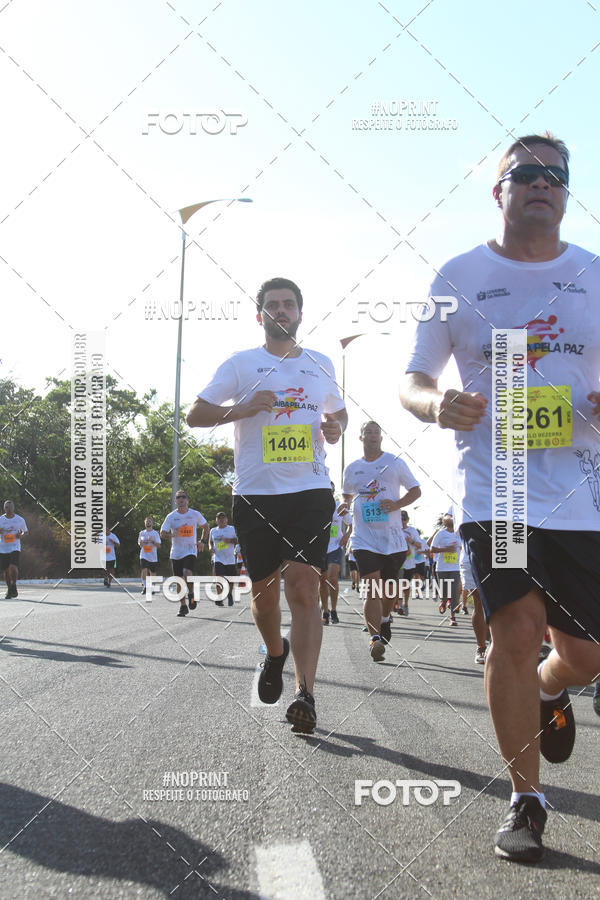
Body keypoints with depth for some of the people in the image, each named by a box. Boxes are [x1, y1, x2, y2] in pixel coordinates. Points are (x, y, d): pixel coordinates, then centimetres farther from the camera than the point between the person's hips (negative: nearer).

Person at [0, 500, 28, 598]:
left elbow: (25, 531, 15)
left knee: (13, 567, -21)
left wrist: (21, 535, -7)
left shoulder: (20, 520, 2)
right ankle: (9, 589, 26)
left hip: (15, 548, -2)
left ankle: (14, 586, 0)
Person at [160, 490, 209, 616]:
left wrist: (203, 541, 4)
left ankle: (191, 595, 5)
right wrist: (171, 535, -21)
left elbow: (205, 526, 15)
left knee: (187, 574, -23)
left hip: (190, 551, -2)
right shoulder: (171, 516, 0)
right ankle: (183, 606, 17)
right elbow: (162, 534, 0)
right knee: (179, 580, 4)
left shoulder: (195, 514, -1)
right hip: (176, 553, 2)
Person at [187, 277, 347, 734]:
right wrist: (243, 408, -14)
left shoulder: (321, 364, 14)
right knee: (264, 590, 9)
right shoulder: (241, 363, 6)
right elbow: (195, 415, 3)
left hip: (310, 490, 0)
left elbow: (338, 410, 29)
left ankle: (305, 694, -14)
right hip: (255, 493, 0)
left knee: (303, 586, -13)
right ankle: (275, 653, 39)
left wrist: (336, 426, 5)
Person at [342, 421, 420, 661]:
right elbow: (347, 495, 30)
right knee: (371, 589, -15)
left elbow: (415, 490, 8)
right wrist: (344, 506, 6)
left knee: (389, 589, 13)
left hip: (392, 536, 0)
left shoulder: (394, 462, 5)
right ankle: (375, 639, -22)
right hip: (364, 538, 0)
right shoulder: (352, 469, 12)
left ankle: (385, 618, 44)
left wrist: (397, 504, -10)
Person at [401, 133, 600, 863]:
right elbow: (413, 381, 8)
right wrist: (437, 405, -15)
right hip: (493, 487, -2)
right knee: (516, 632, -11)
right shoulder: (460, 277, 5)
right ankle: (526, 802, 8)